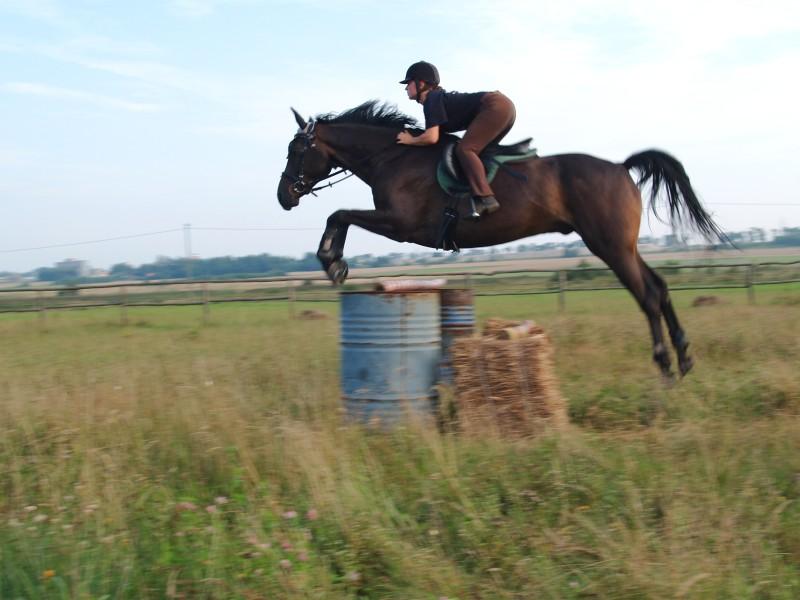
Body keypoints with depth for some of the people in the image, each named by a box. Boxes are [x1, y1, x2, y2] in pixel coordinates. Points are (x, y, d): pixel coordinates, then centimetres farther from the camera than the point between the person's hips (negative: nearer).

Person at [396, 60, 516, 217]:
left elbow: (431, 138, -17)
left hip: (496, 107, -10)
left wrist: (410, 140, 0)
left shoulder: (431, 100, -7)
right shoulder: (437, 97, 21)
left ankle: (485, 199, -29)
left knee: (464, 149, -16)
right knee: (475, 149, 19)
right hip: (504, 106, 10)